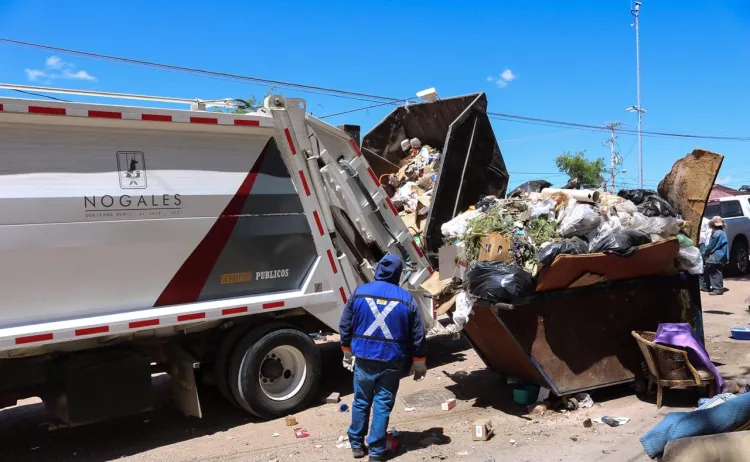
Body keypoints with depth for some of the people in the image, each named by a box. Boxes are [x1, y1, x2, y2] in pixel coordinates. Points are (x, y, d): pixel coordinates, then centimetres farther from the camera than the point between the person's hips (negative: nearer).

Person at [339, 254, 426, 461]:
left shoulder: (359, 292, -2)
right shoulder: (406, 299, -4)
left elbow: (345, 326, 4)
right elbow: (418, 335, 0)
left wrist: (348, 351, 17)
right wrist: (419, 363, 11)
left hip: (364, 358, 1)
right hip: (392, 361, -1)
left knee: (361, 402, 16)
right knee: (383, 405, 8)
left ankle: (357, 444, 26)